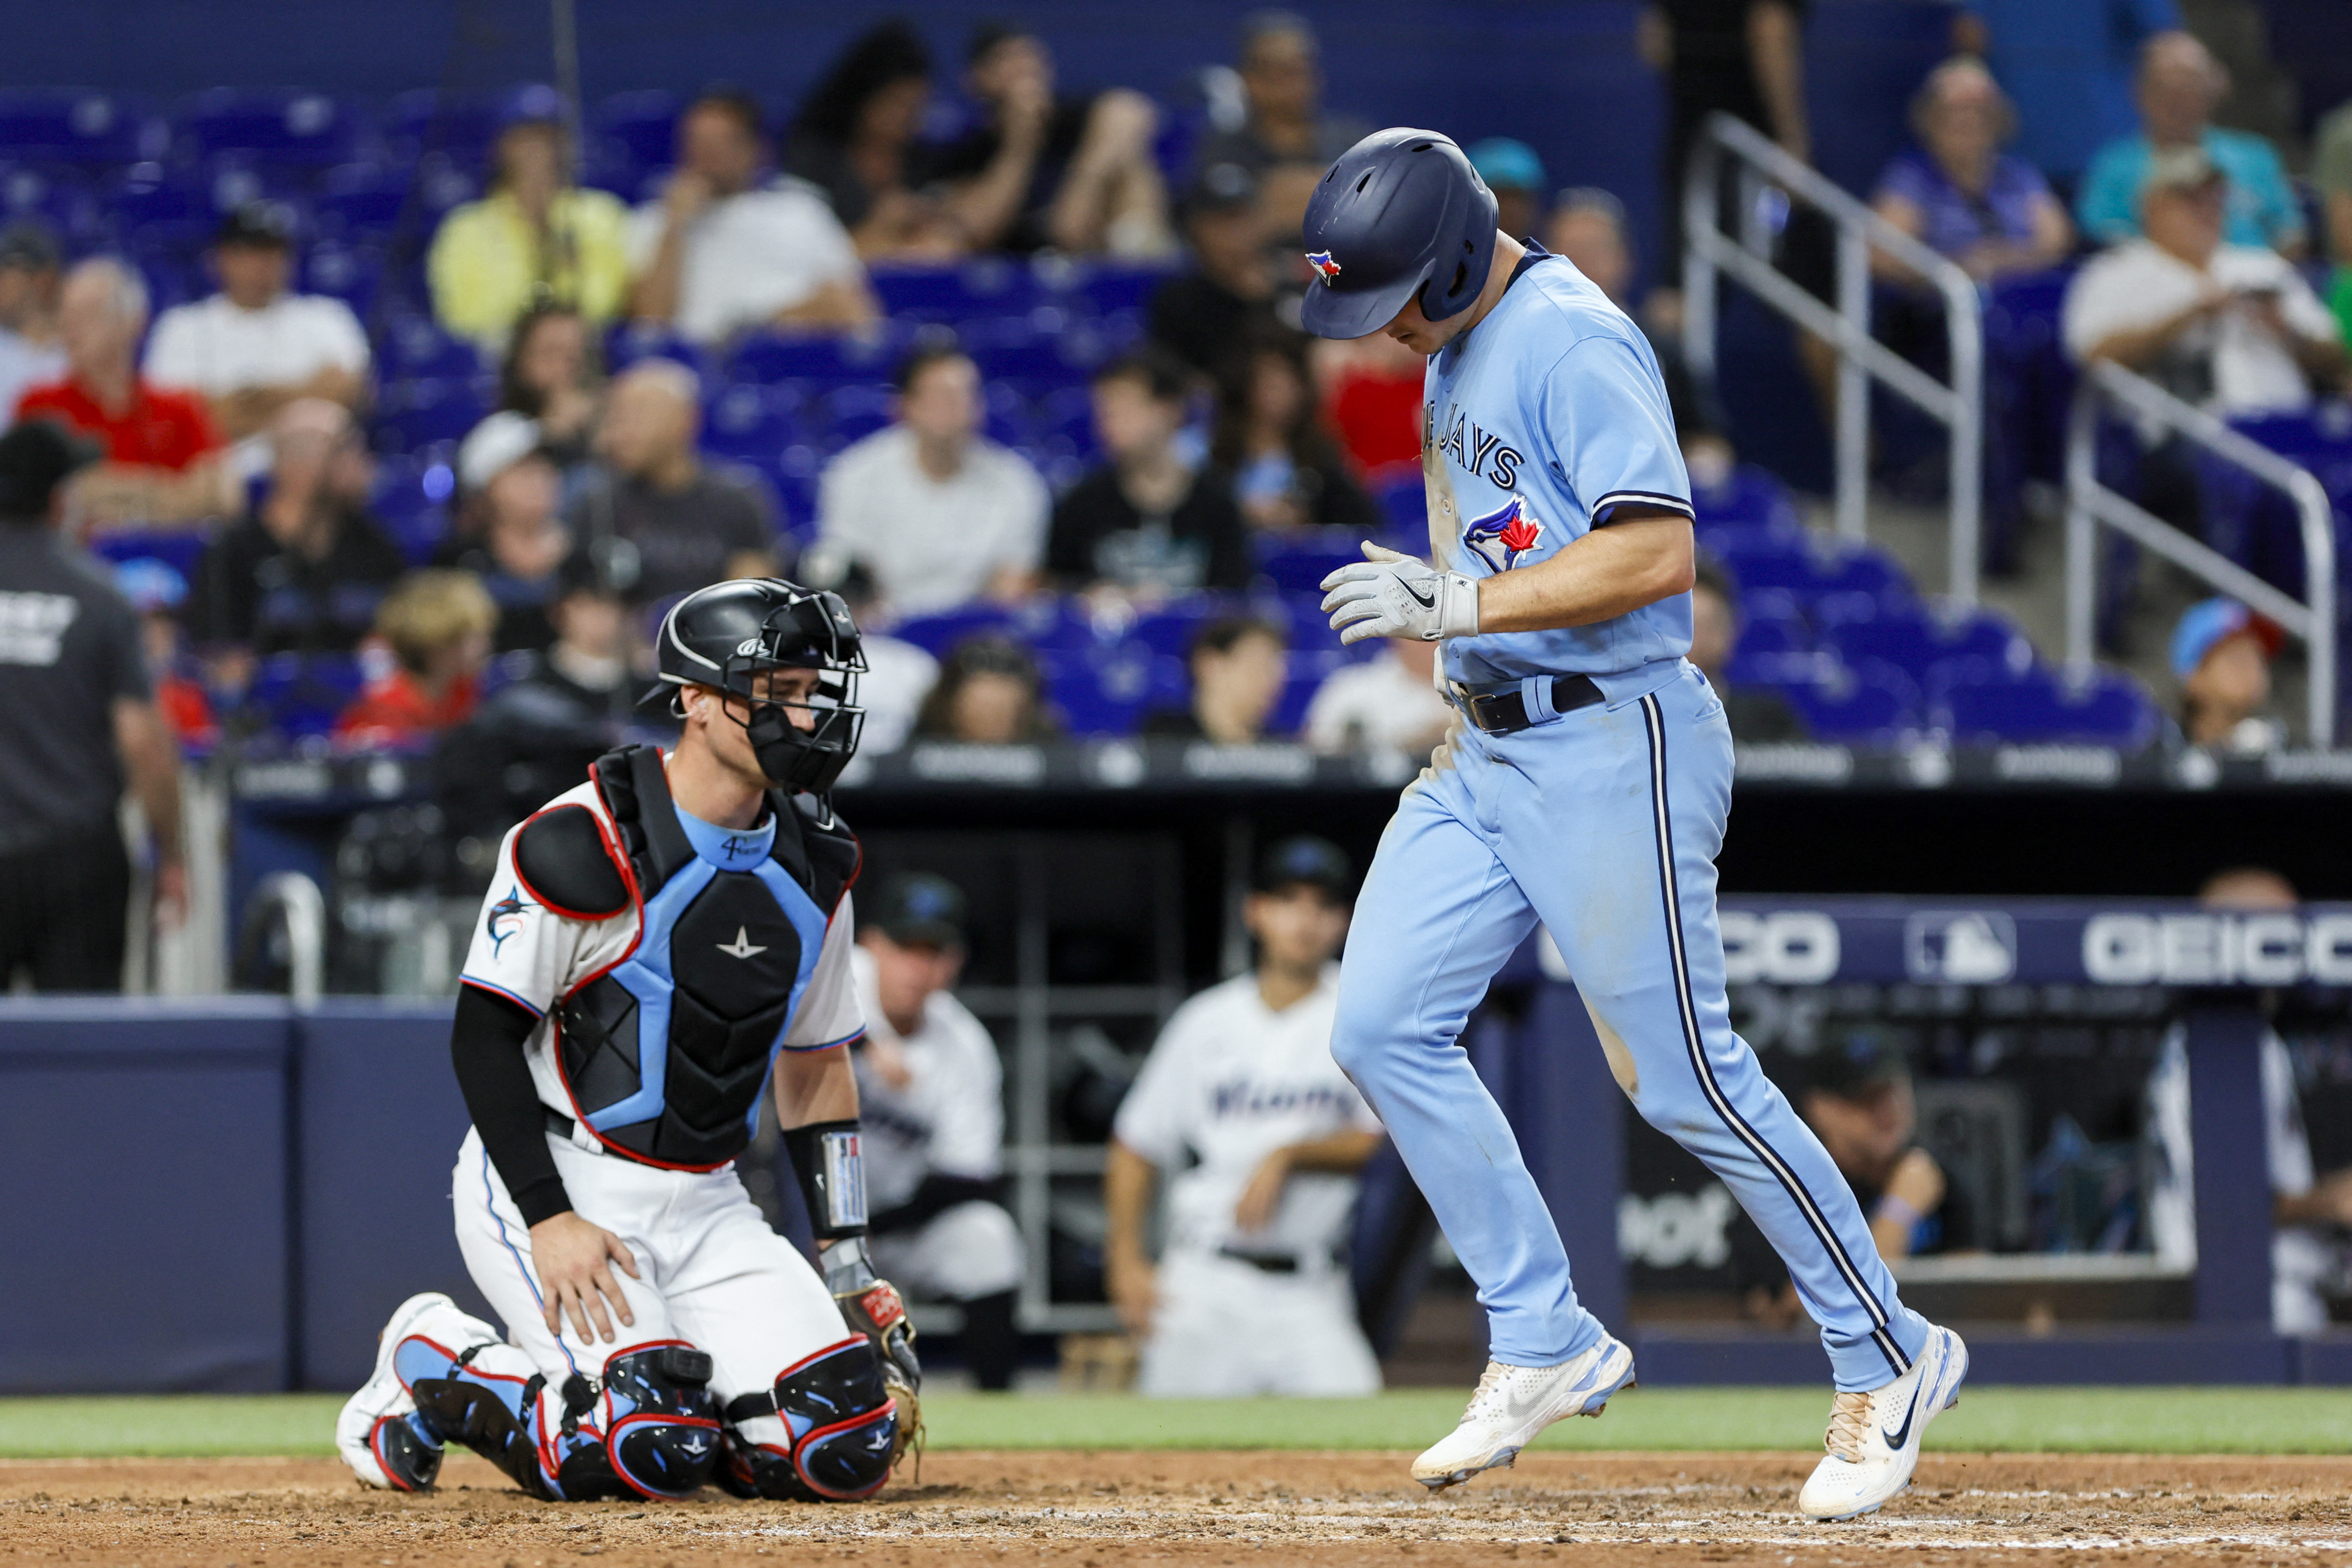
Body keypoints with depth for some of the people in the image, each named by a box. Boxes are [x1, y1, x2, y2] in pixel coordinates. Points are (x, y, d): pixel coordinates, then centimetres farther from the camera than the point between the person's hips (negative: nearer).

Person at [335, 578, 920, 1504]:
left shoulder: (812, 871, 7)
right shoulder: (583, 846, -16)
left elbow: (816, 1068, 16)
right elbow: (483, 1036, -13)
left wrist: (849, 1264, 9)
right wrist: (549, 1220, -20)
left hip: (706, 1208, 6)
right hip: (552, 1183, -6)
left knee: (851, 1446, -13)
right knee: (657, 1447, -26)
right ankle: (433, 1367, 2)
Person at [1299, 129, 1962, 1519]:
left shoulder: (1572, 340, -18)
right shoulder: (1459, 341, 12)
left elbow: (1656, 552, -26)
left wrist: (1459, 605, -26)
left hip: (1611, 750, -10)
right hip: (1491, 749, 10)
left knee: (1686, 1080, -6)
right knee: (1382, 1026, 2)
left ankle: (1889, 1361, 8)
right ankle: (1548, 1346, 10)